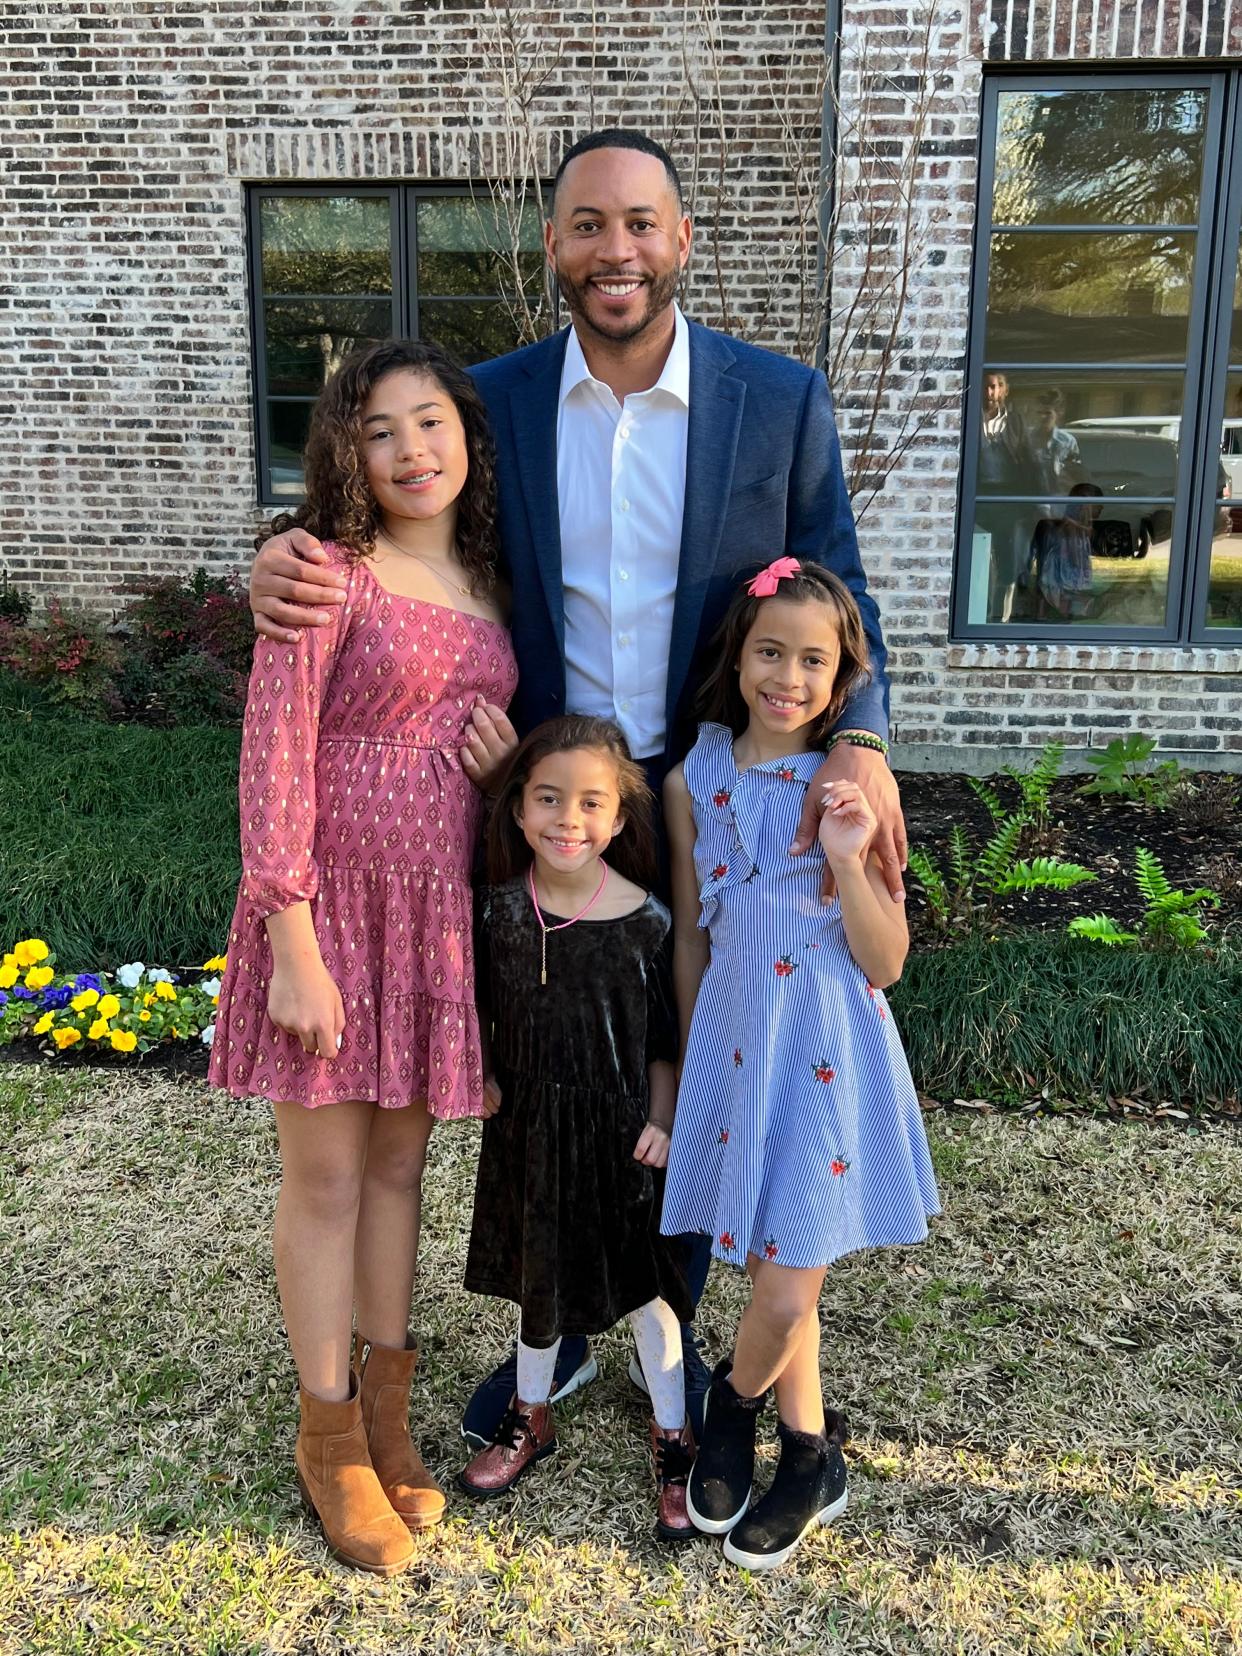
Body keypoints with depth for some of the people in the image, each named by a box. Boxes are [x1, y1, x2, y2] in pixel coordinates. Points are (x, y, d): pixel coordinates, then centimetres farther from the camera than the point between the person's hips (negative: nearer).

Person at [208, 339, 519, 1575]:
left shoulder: (483, 583, 10)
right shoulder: (326, 571, -10)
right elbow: (273, 761, -15)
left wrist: (506, 759, 2)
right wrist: (293, 947, -18)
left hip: (437, 912, 6)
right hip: (329, 904, -5)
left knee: (400, 1159, 16)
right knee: (326, 1173, 7)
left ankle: (386, 1402, 34)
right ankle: (328, 1436, 26)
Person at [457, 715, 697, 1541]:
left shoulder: (644, 921, -15)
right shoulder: (500, 911, -9)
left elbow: (664, 1038, -6)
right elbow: (481, 1011, 6)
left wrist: (662, 1121, -13)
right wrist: (480, 1077, -7)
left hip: (619, 1134, -2)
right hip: (530, 1127, 3)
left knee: (642, 1286, 11)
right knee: (537, 1279, 20)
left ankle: (673, 1440, 32)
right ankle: (531, 1416, 44)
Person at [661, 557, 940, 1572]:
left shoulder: (853, 785, -7)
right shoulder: (693, 782, 1)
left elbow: (886, 965, -8)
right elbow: (690, 940, 10)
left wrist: (849, 859, -23)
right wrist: (690, 1066, 13)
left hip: (829, 1056, -3)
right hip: (735, 1047, 3)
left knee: (787, 1299, -1)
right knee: (770, 1273, 15)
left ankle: (734, 1399, 33)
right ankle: (810, 1457, 39)